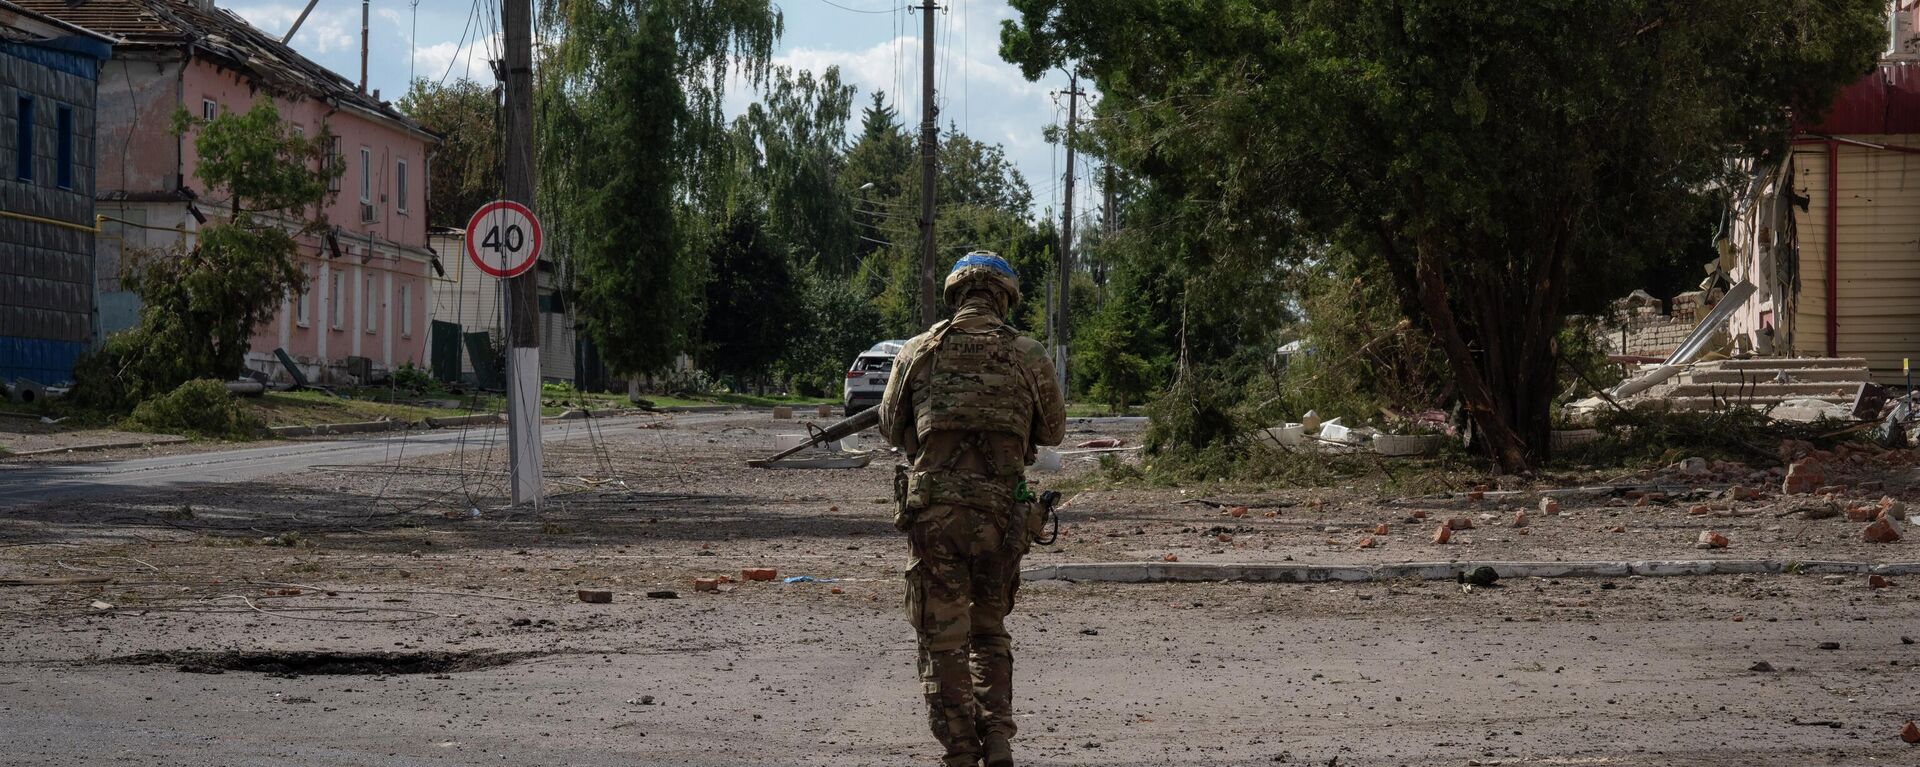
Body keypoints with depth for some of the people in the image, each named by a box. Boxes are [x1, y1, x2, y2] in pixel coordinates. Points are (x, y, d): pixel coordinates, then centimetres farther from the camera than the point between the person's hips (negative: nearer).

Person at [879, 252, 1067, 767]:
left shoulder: (919, 352, 2)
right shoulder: (1027, 357, 2)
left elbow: (891, 429, 14)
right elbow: (1053, 430, 15)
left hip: (934, 511, -1)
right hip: (1001, 513, 1)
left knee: (944, 640, 6)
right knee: (991, 631, 19)